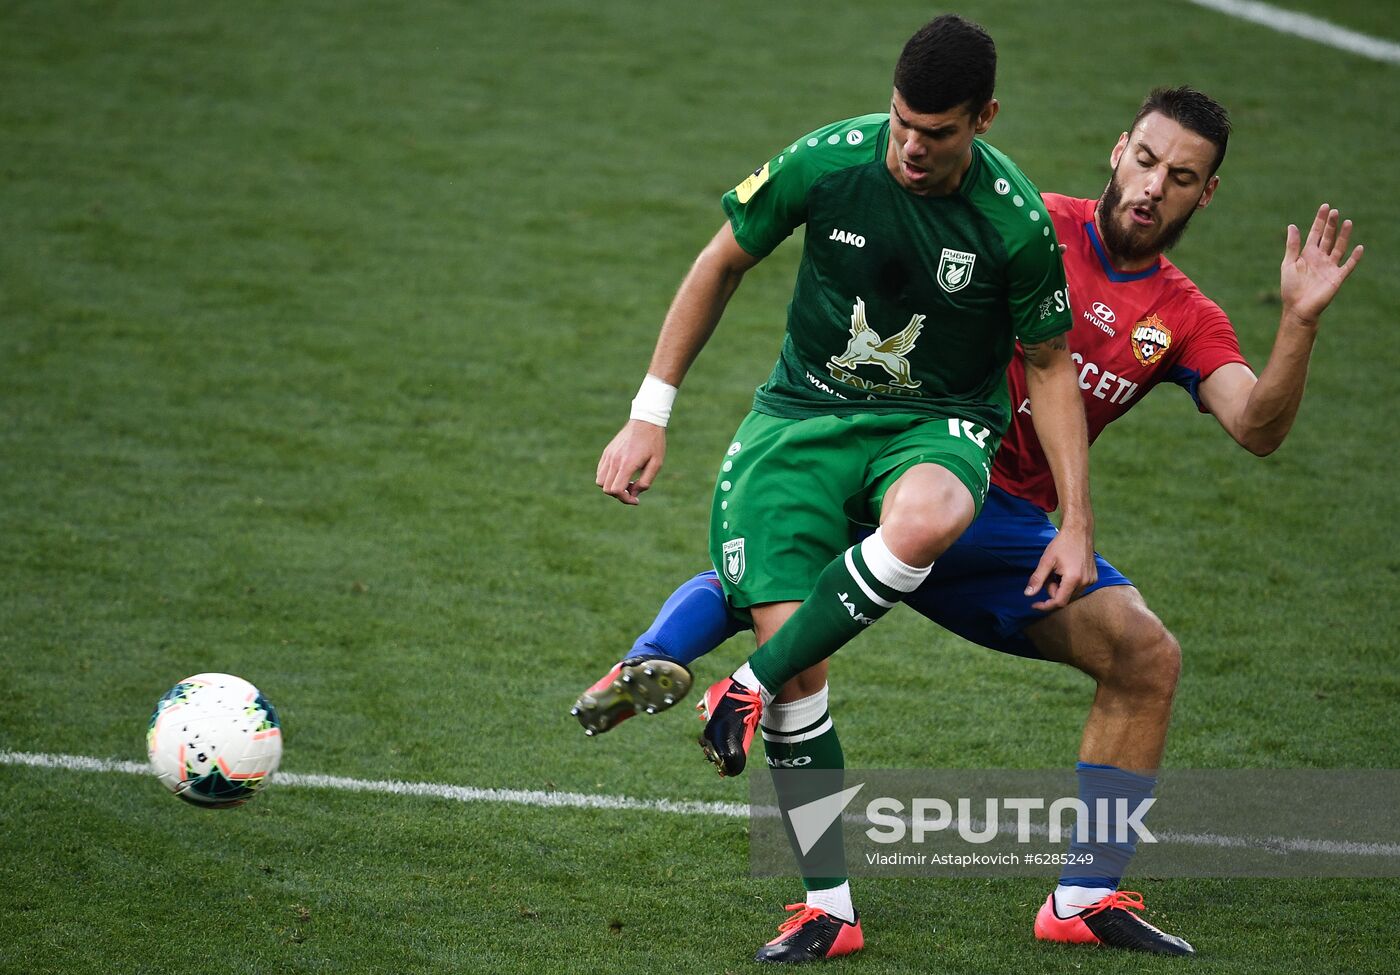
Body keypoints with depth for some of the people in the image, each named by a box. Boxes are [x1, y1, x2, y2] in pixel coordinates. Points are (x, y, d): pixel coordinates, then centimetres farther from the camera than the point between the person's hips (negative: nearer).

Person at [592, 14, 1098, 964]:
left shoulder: (1017, 221, -14)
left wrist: (1076, 522, -2)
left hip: (940, 424, -1)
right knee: (797, 661, -15)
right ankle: (831, 911, -3)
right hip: (806, 411, 1)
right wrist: (650, 414, 3)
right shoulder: (826, 163, -12)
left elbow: (1050, 364, 2)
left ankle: (751, 687, -20)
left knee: (923, 519, -40)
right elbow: (720, 265, 4)